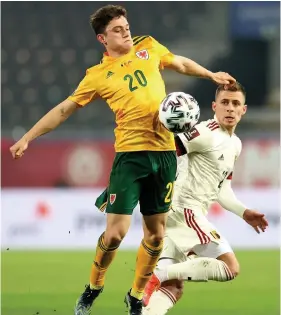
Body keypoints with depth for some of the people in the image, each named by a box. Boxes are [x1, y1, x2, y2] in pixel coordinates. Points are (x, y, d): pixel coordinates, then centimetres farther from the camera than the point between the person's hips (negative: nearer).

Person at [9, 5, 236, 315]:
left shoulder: (149, 47, 8)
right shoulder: (98, 75, -2)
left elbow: (181, 64, 27)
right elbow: (64, 109, 3)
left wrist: (212, 75, 32)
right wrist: (27, 137, 0)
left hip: (164, 153, 4)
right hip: (130, 154, -4)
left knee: (156, 233, 8)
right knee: (116, 231, -11)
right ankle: (93, 287, 14)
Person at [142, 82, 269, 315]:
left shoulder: (235, 145, 21)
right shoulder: (208, 133, -9)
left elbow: (222, 190, 27)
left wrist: (244, 213, 16)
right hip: (184, 208, -9)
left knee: (172, 288, 2)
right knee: (231, 268, -12)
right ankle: (158, 275, -17)